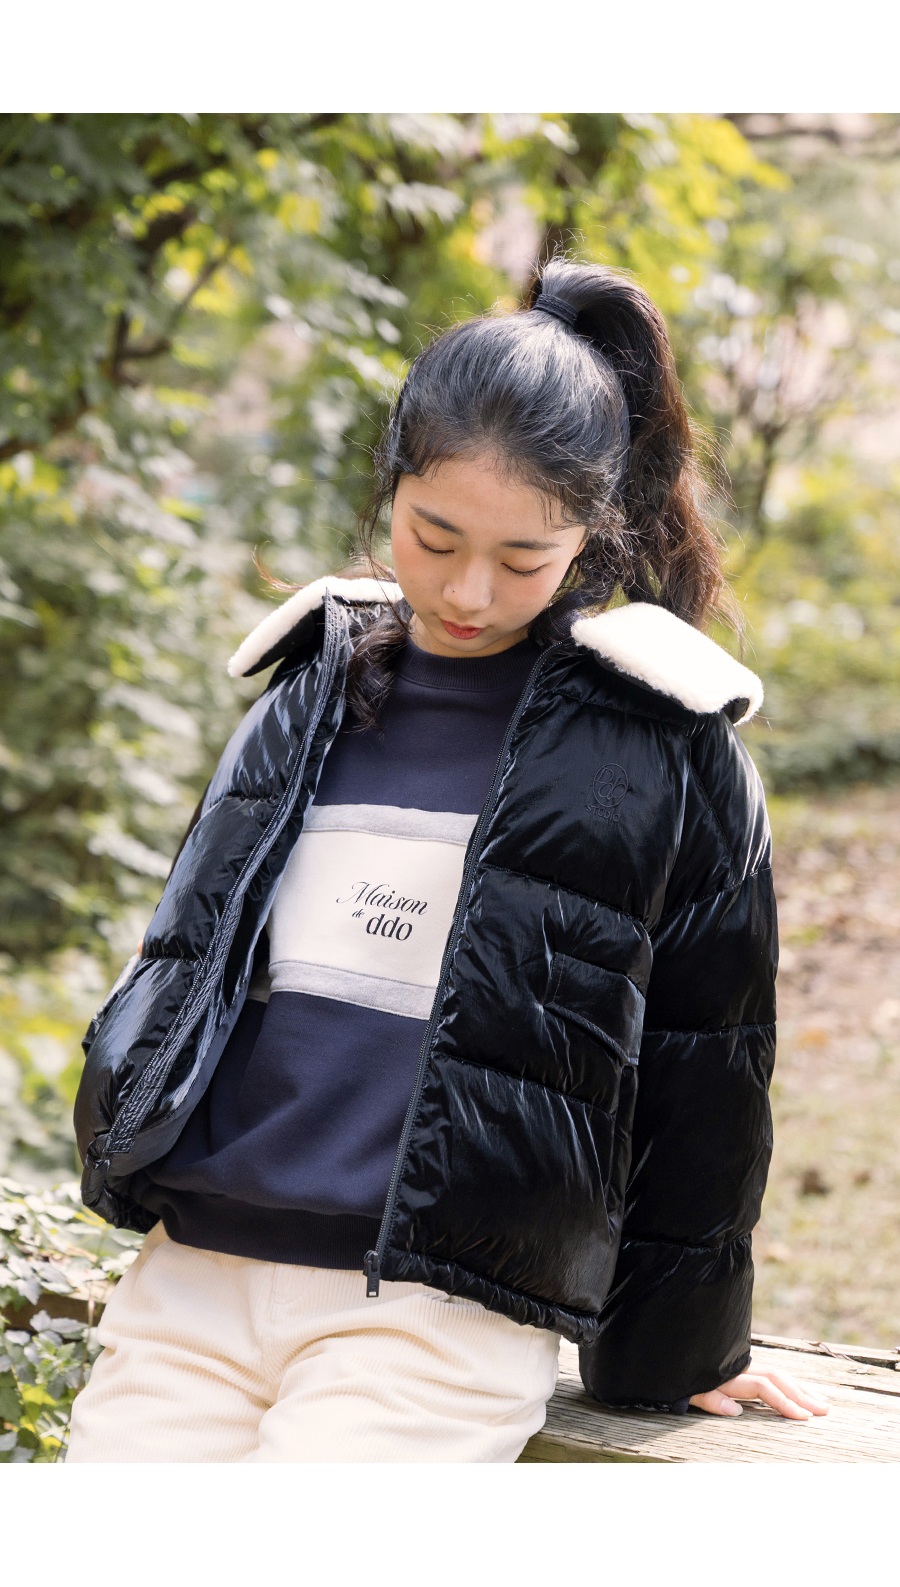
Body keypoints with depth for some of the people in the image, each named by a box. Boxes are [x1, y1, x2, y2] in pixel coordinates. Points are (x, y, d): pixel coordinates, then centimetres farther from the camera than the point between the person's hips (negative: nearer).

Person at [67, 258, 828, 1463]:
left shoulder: (664, 745, 0)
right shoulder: (313, 696, 13)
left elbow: (702, 1060, 7)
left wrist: (673, 1350, 12)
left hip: (443, 1318, -4)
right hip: (193, 1281, 5)